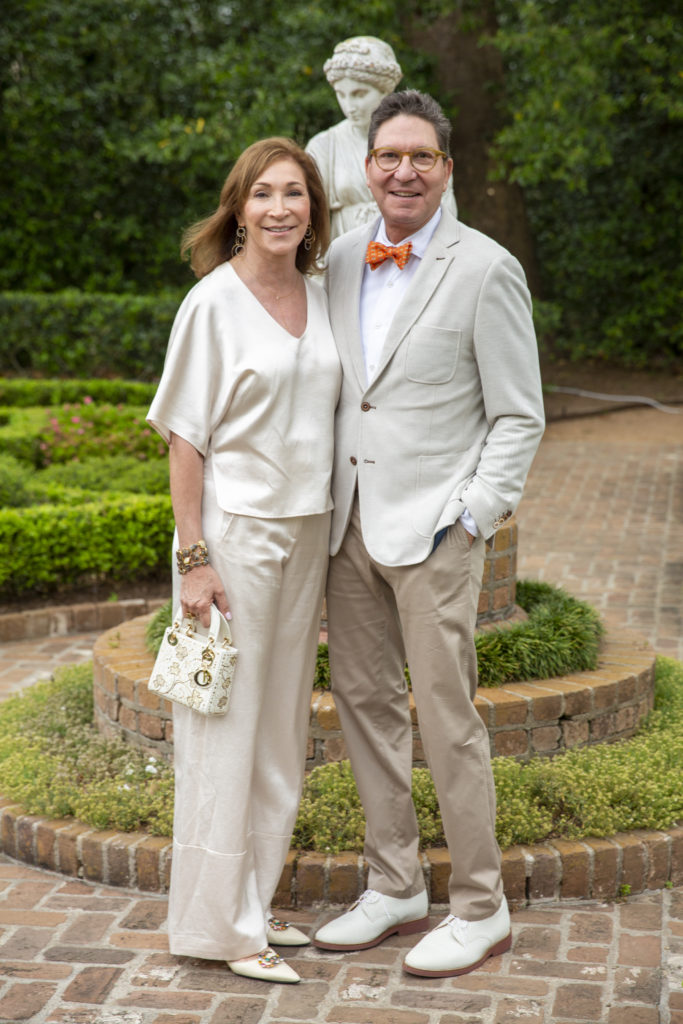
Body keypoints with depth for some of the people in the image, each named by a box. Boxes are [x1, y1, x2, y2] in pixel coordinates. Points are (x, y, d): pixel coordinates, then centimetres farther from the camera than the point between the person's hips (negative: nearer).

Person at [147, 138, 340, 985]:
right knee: (226, 725, 0)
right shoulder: (214, 301, -9)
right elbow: (185, 437, -10)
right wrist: (194, 557, -15)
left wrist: (329, 542, 13)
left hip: (306, 531, 6)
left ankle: (255, 901, 27)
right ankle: (217, 922, 12)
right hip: (234, 528, -6)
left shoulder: (319, 298, 9)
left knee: (280, 725, 13)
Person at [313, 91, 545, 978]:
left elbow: (519, 417, -4)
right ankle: (393, 888, 26)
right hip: (350, 521, 6)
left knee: (448, 718, -2)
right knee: (364, 702, 11)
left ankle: (480, 910, 14)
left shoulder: (485, 270, -6)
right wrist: (323, 501, 9)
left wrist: (471, 516, -12)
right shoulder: (341, 260, 10)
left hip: (433, 528, -6)